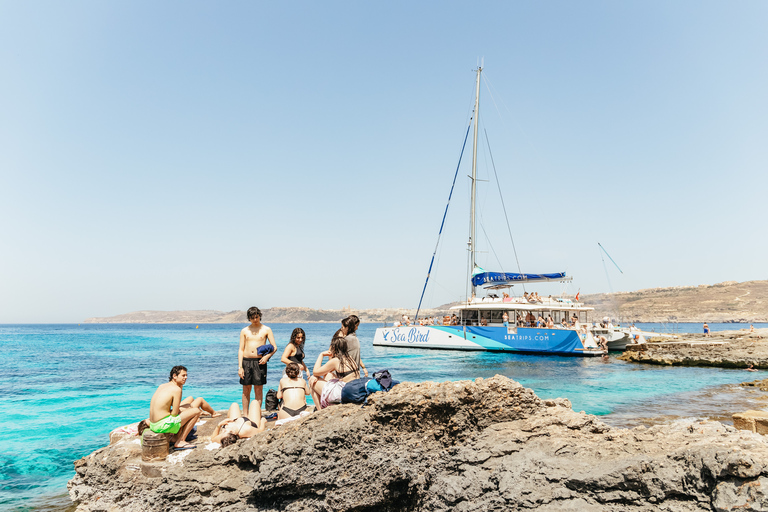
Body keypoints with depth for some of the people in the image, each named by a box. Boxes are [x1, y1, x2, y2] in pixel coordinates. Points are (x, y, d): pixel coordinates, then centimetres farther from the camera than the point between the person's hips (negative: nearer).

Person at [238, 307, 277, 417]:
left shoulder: (266, 329, 6)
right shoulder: (244, 331, 11)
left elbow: (274, 347, 3)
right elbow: (241, 349, 8)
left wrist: (267, 356, -15)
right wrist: (240, 367, -1)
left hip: (259, 362, -2)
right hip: (246, 361, 2)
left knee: (258, 389, 0)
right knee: (246, 390, 5)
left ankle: (257, 414, 7)